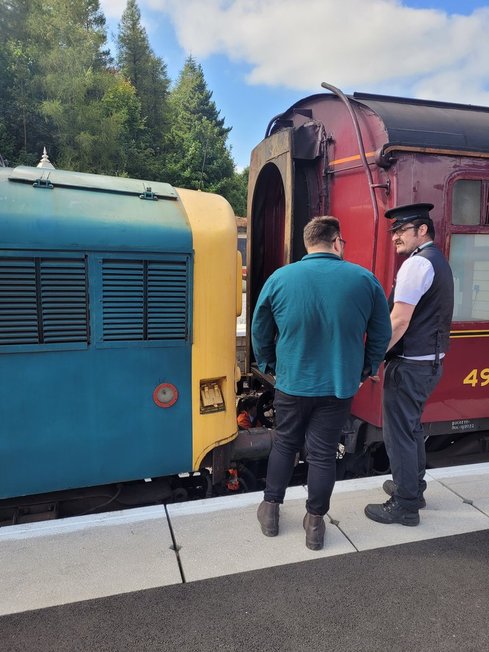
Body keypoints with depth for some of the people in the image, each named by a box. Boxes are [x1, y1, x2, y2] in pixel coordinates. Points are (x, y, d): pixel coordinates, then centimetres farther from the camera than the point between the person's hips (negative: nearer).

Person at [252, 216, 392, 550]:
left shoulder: (279, 278, -7)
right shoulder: (365, 279, -6)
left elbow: (260, 332, 3)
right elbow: (382, 334, 3)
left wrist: (268, 365, 19)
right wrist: (367, 369, 18)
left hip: (292, 383, 1)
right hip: (340, 386, 0)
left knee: (284, 444, 19)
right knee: (324, 453, 11)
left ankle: (271, 510, 30)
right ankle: (315, 522, 25)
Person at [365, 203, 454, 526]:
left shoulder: (417, 263, -17)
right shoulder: (438, 260, 14)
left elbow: (399, 321, -23)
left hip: (410, 365, -10)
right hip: (430, 360, 10)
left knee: (399, 432, 1)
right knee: (412, 427, 22)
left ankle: (405, 506, 14)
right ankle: (413, 487, 37)